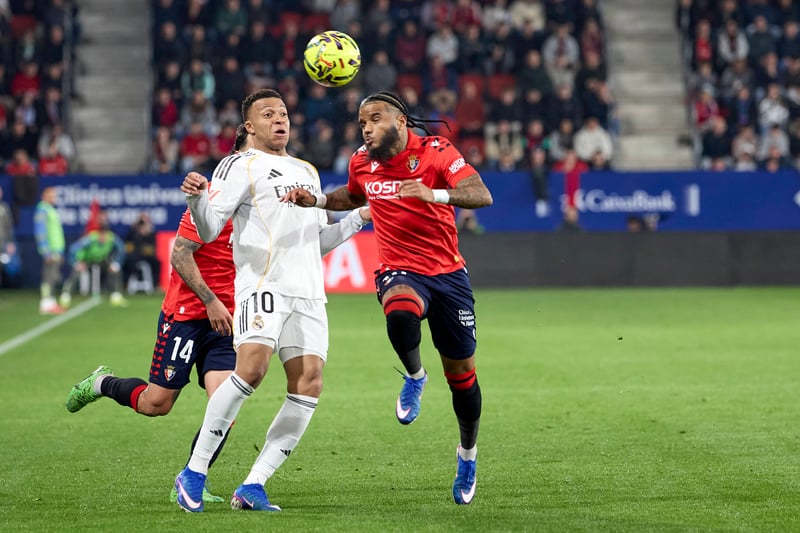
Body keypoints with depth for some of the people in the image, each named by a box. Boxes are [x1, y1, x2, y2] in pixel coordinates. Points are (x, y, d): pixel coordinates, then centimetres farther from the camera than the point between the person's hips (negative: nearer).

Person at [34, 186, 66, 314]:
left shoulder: (52, 210, 20)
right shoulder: (42, 210, -10)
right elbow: (40, 232, -16)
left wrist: (60, 251, 21)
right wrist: (46, 251, -21)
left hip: (57, 251, 9)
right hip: (50, 251, -9)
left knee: (54, 278, 10)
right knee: (49, 277, -11)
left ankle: (50, 303, 13)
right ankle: (46, 304, -12)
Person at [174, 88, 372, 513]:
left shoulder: (307, 172, 27)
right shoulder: (240, 166, 5)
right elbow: (208, 230, -6)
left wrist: (360, 216, 23)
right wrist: (196, 197, -25)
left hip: (309, 293, 7)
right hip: (263, 284, -7)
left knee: (308, 383, -8)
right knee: (251, 368, -25)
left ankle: (253, 486, -5)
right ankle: (194, 474, -16)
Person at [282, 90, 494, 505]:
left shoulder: (436, 152, -12)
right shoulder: (362, 163, 2)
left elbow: (482, 196, -24)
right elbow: (354, 196, 26)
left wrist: (434, 193, -40)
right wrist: (316, 201, 7)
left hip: (447, 273, -1)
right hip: (399, 272, 1)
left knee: (461, 372, 6)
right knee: (400, 316, -38)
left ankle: (467, 456, 30)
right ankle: (414, 377, -7)